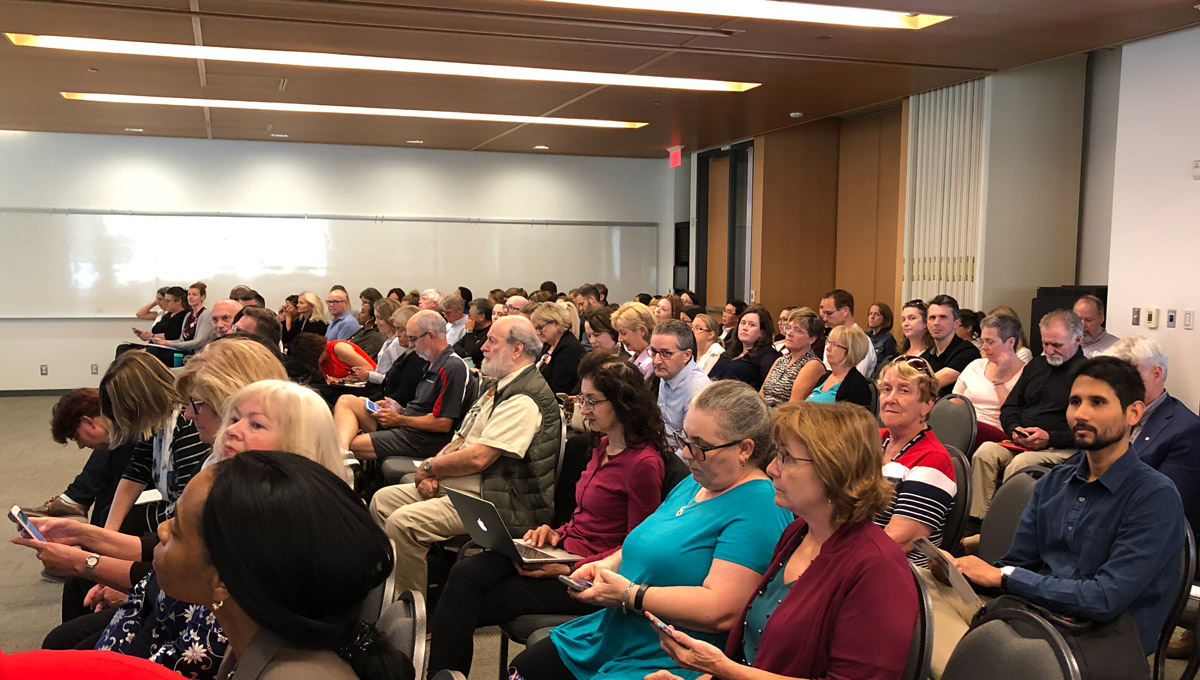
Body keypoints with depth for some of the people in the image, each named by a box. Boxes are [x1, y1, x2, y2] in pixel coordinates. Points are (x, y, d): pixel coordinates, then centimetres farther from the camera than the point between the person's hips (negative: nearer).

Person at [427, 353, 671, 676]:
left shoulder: (644, 463, -16)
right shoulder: (603, 445, 12)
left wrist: (569, 568, -17)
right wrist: (556, 533, 2)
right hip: (565, 550, 8)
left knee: (469, 610, -14)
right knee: (464, 573, -16)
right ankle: (438, 673, -17)